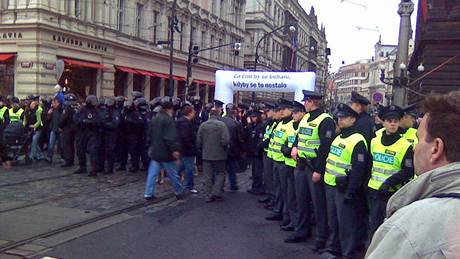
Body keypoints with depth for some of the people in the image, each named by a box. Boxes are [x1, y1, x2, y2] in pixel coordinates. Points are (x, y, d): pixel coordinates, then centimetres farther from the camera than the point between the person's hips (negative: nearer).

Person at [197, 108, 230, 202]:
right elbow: (226, 140, -17)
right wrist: (225, 149, 1)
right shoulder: (222, 125, -11)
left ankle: (209, 195, 13)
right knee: (220, 173, 13)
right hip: (219, 155, -3)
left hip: (206, 155, 3)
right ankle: (216, 192, 1)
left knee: (208, 176, 10)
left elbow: (198, 141, 1)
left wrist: (201, 150, 15)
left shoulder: (203, 125, -1)